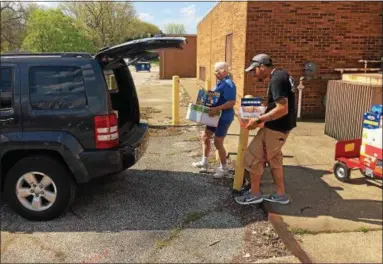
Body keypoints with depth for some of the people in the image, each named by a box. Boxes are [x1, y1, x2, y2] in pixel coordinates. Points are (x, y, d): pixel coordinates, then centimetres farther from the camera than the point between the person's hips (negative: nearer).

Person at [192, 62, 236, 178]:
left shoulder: (228, 84, -20)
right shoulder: (219, 82, 12)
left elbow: (232, 103, -27)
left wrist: (217, 109, -34)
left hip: (224, 117, -10)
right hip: (216, 116, 11)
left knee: (218, 143, -4)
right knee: (205, 136, 15)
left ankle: (224, 169, 12)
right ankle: (204, 162, 30)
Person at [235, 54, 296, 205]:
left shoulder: (277, 80, -22)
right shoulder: (280, 75, 10)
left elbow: (282, 109, -29)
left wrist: (258, 120, -24)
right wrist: (263, 117, 14)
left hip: (276, 128, -10)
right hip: (279, 126, 10)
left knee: (252, 157, 0)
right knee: (273, 158, 19)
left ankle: (255, 194, 14)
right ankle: (280, 195, 29)